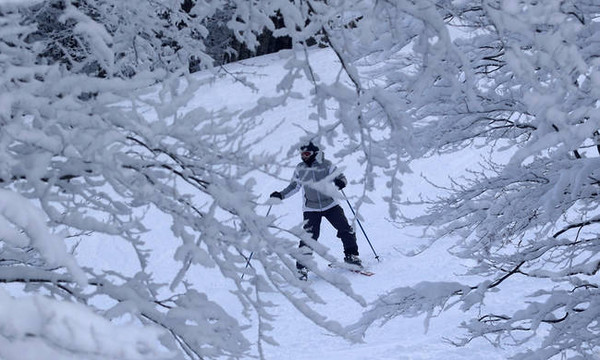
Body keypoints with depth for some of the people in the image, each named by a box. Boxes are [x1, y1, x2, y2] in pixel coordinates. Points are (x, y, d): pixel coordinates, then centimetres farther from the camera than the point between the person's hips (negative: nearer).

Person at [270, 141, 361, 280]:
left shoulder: (326, 165, -6)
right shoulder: (300, 169, 1)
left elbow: (340, 177, -1)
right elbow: (294, 186, 15)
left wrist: (340, 182, -24)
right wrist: (281, 195, 2)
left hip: (330, 204, 0)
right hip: (311, 208, 0)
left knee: (346, 230, -6)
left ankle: (351, 256, 16)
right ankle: (302, 268, -7)